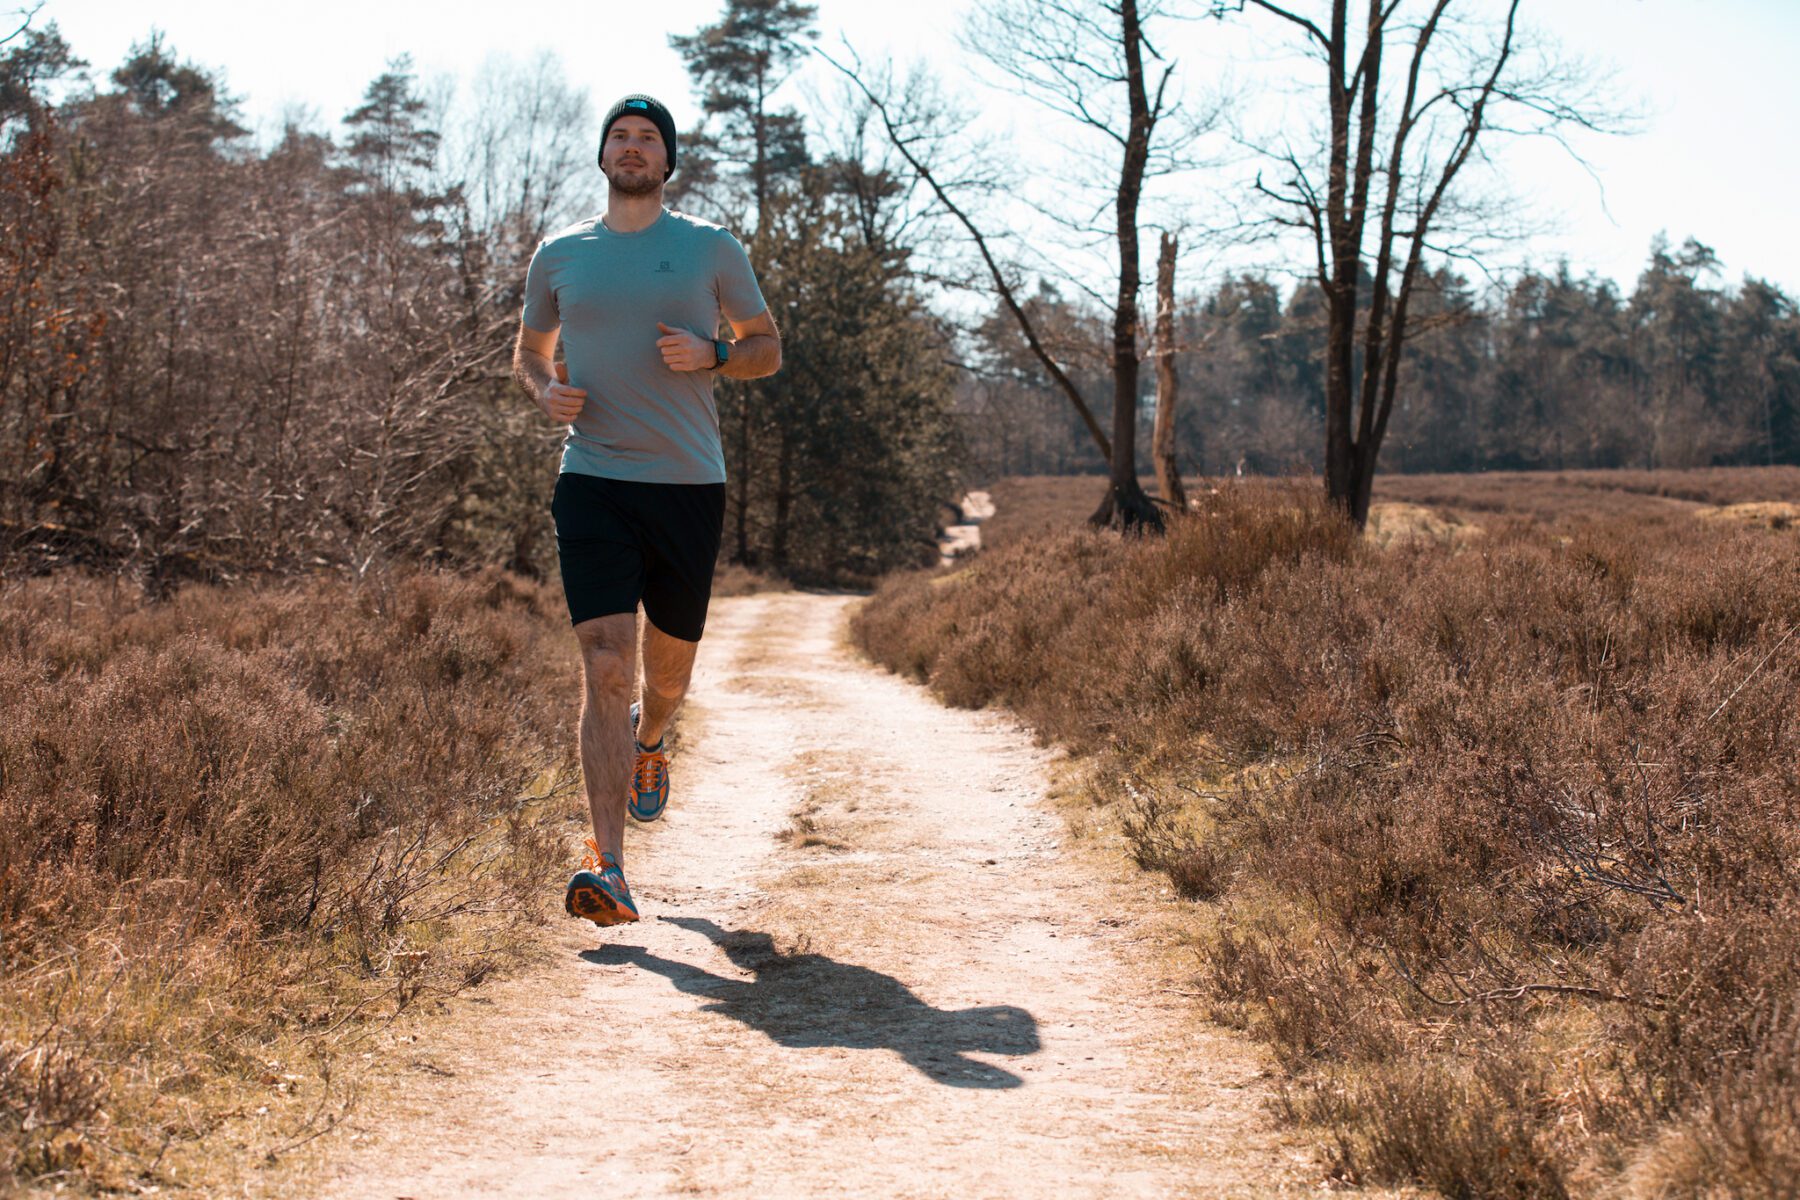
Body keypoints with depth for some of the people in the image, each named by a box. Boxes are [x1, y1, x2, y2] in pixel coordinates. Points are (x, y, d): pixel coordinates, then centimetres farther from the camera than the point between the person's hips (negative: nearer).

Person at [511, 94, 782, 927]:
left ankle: (649, 741, 51)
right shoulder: (559, 256, 10)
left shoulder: (711, 250, 6)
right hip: (593, 483, -1)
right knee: (605, 667, -15)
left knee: (668, 670, 12)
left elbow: (768, 348, 12)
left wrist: (710, 353, -10)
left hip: (688, 485, 1)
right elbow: (528, 352, 23)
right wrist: (545, 391, -1)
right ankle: (608, 869, -17)